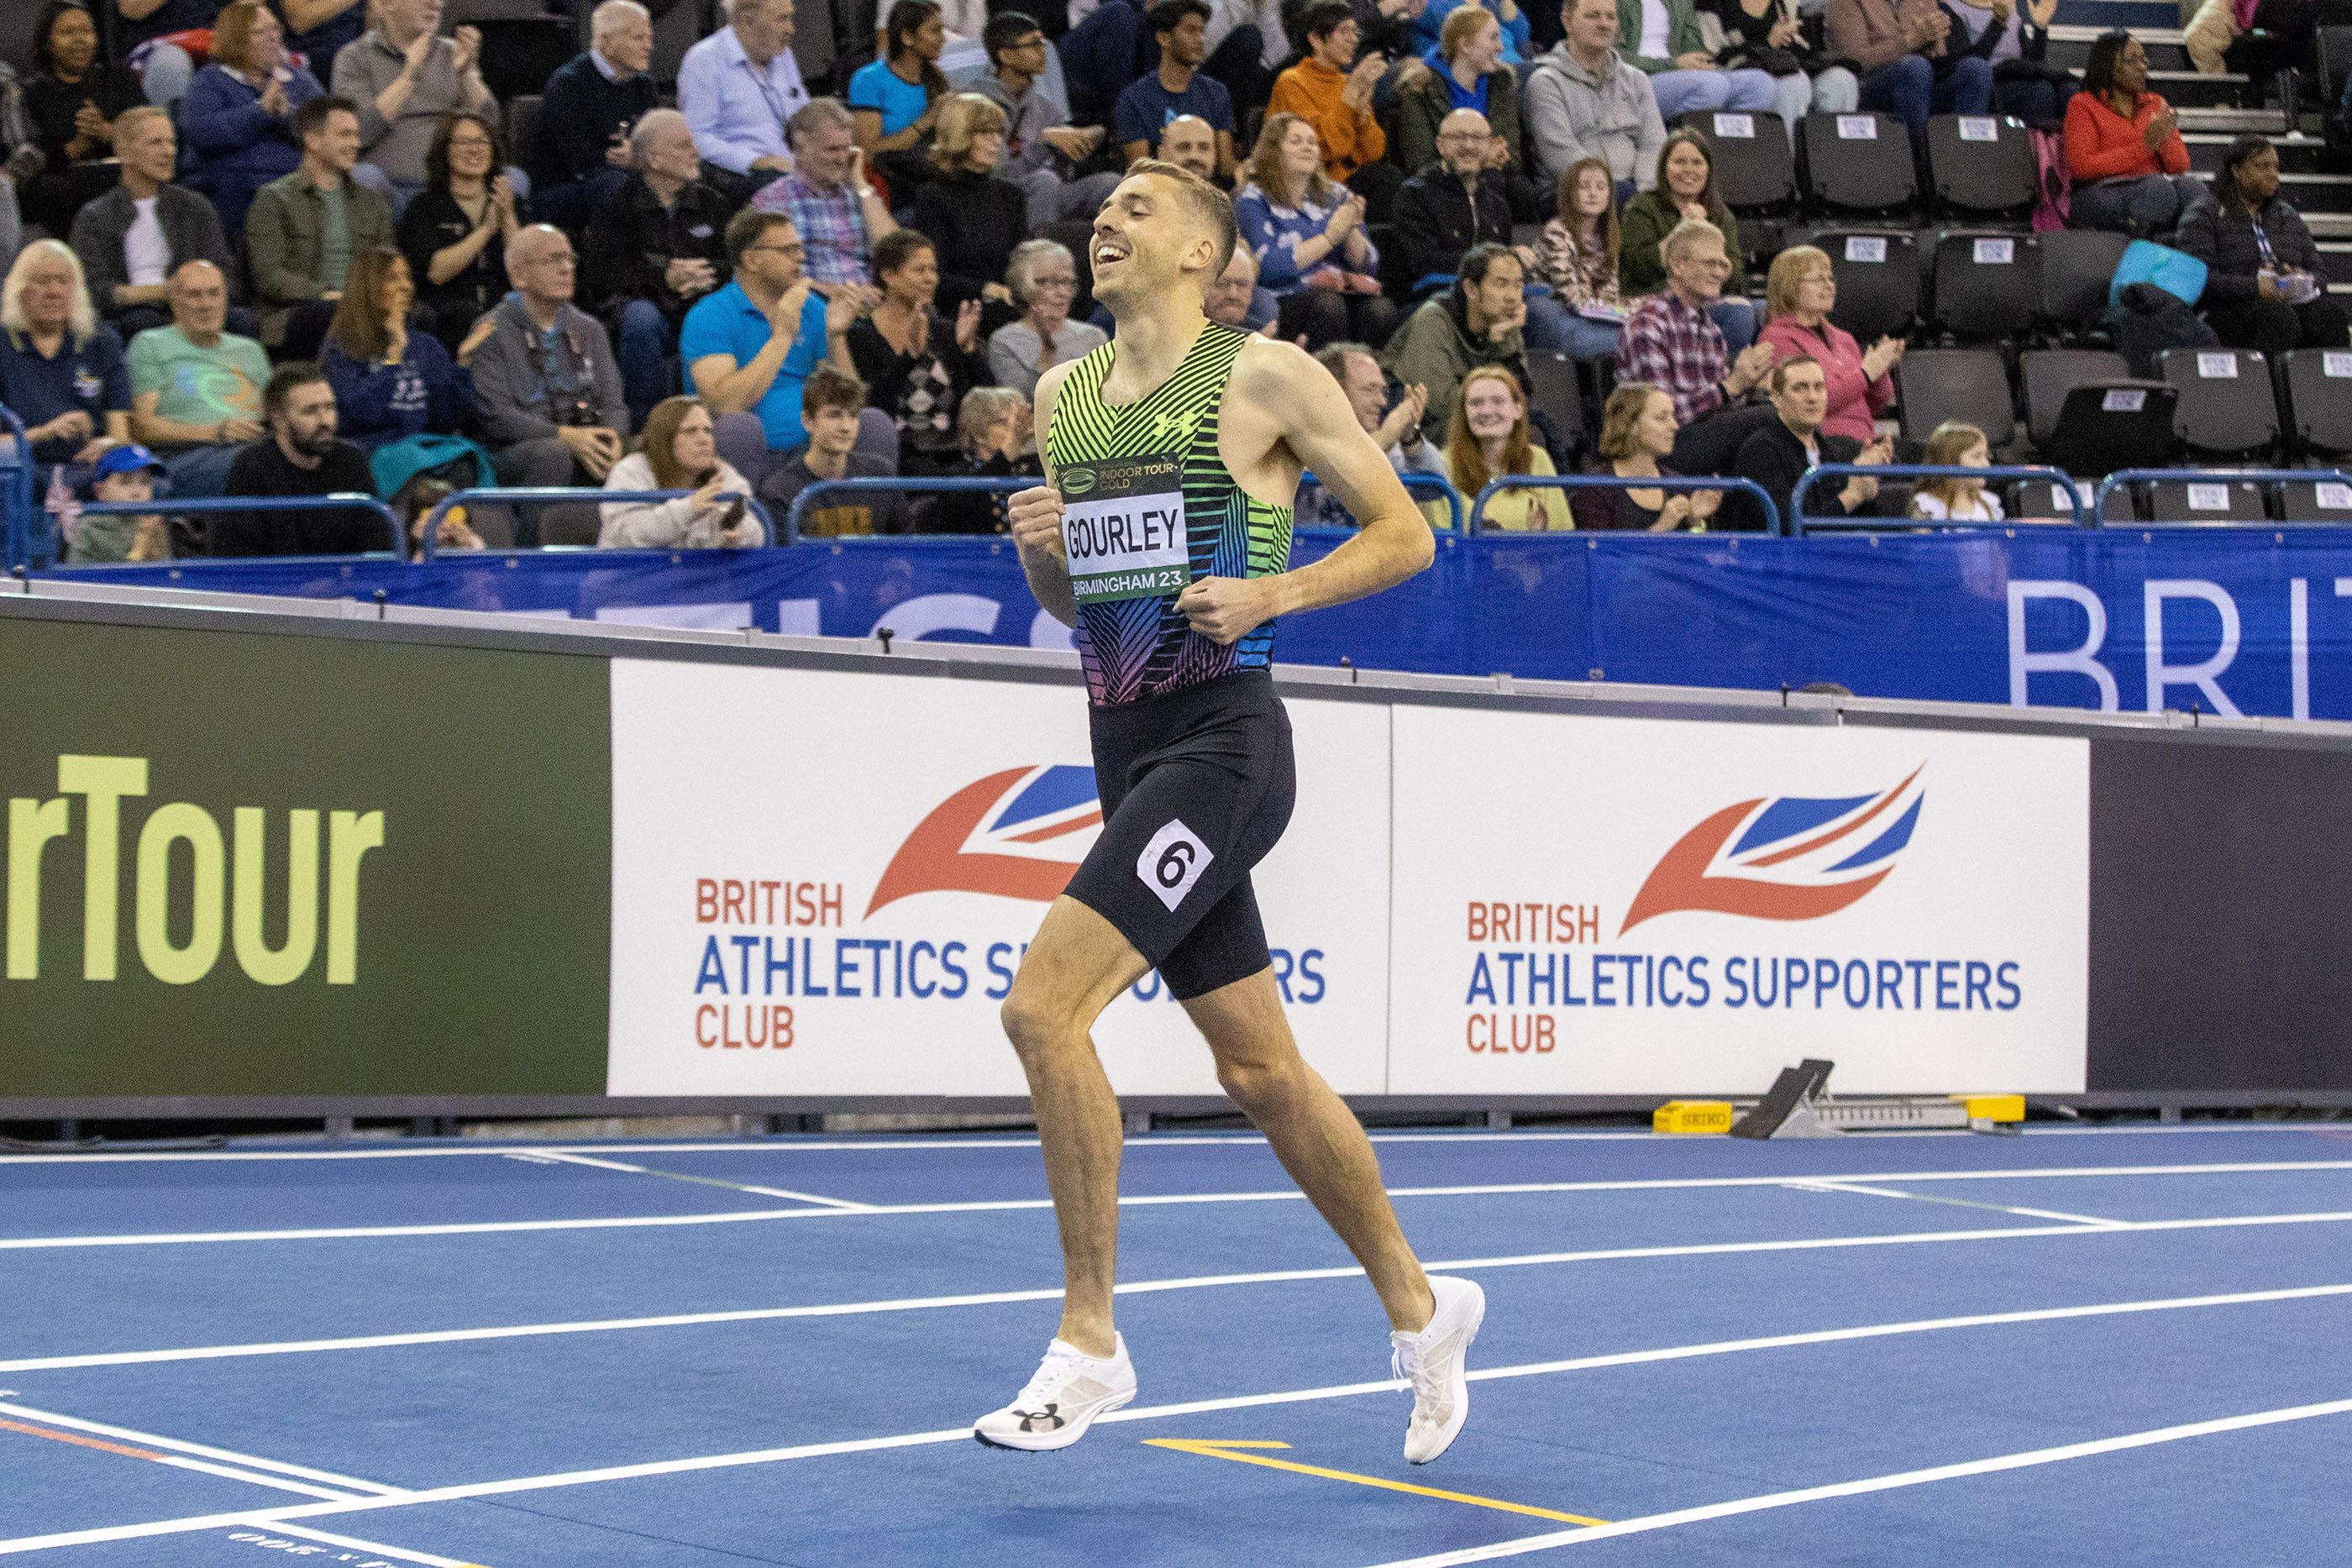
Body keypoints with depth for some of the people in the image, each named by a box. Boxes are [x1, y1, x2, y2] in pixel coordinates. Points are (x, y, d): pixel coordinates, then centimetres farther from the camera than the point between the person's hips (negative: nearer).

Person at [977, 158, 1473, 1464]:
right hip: (1125, 743, 7)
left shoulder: (1266, 376, -5)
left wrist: (1271, 593, -16)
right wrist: (1040, 552, 0)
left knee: (1043, 1005, -19)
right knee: (1259, 1069, 12)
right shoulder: (1060, 393, 14)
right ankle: (1417, 1305, 30)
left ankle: (1089, 1343, -10)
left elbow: (1405, 533, -3)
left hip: (1221, 739, -7)